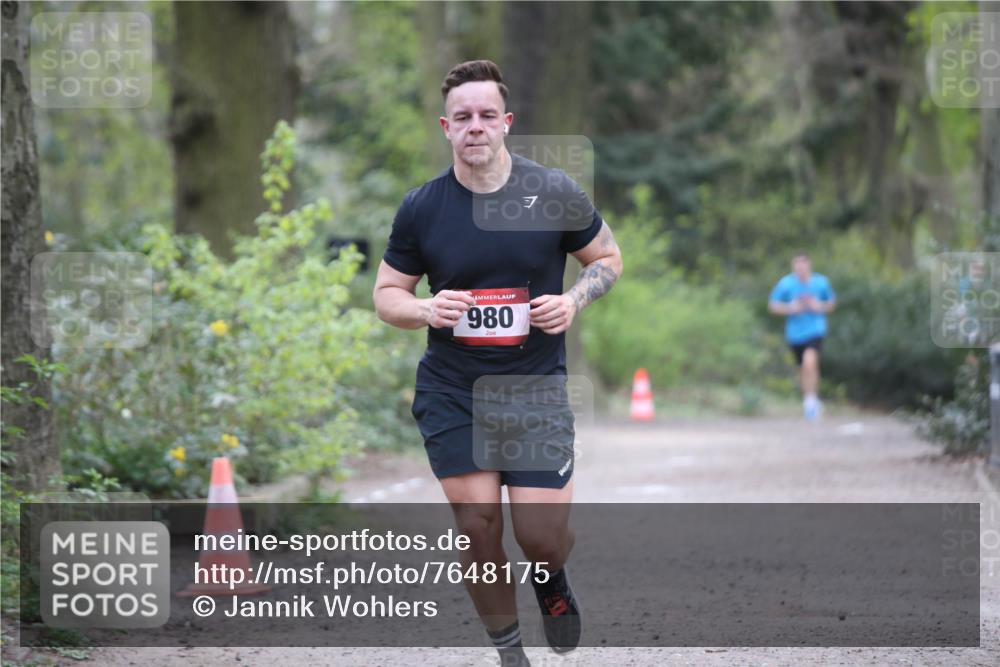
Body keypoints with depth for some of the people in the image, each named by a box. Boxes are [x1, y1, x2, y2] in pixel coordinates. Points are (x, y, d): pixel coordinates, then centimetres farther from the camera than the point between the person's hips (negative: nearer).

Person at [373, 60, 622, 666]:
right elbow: (386, 294, 6)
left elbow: (608, 257, 9)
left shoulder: (555, 193, -5)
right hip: (452, 393, 1)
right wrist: (427, 310, -16)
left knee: (543, 537, -7)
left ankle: (554, 583, 31)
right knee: (478, 529, -3)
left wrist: (574, 300, -11)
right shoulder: (421, 208, -3)